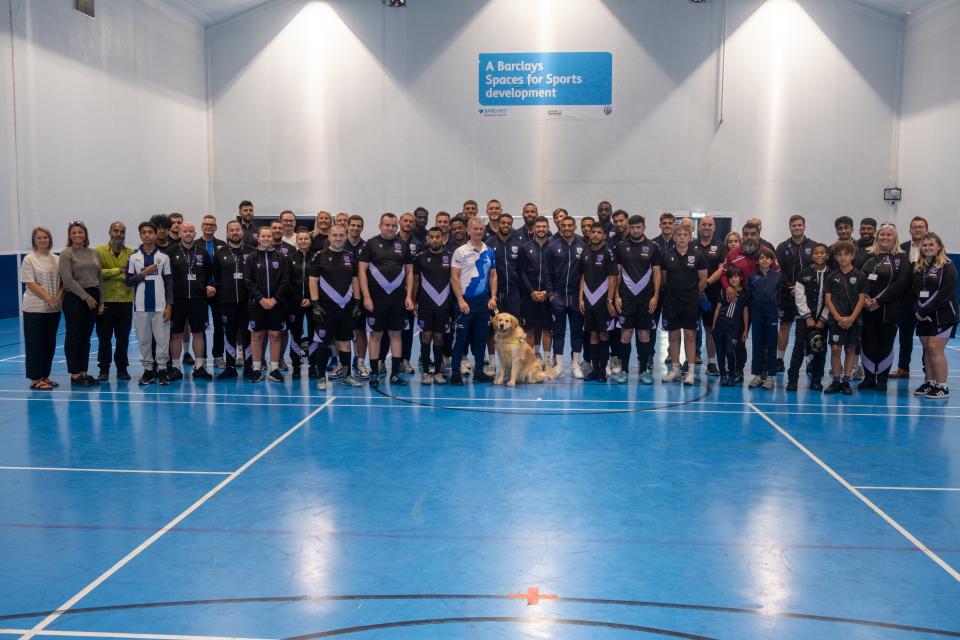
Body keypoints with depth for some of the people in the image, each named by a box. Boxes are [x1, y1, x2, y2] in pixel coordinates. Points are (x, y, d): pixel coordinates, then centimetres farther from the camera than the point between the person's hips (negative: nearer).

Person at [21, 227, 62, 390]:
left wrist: (58, 298, -9)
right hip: (35, 308, -5)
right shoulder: (29, 259, -4)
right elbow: (31, 284, -10)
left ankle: (45, 376, 18)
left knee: (50, 343, 9)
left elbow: (63, 282, 9)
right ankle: (35, 379, 4)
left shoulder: (57, 260, 8)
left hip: (53, 308, 5)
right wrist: (48, 299, -17)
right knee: (36, 344, -1)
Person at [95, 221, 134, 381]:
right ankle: (104, 370, 15)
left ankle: (122, 369, 18)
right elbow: (98, 272, -12)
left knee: (123, 338, 7)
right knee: (104, 338, 6)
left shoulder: (131, 253, 5)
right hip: (105, 301, -1)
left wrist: (109, 275, -12)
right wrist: (119, 270, -12)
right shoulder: (100, 251, 2)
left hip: (125, 301, 1)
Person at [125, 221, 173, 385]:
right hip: (141, 306, 1)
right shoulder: (133, 257, 6)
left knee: (162, 338, -2)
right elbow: (128, 281, 4)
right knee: (144, 339, 5)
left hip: (160, 305, -1)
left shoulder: (164, 257, 4)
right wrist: (143, 274, -12)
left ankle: (162, 369, 7)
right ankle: (148, 370, 14)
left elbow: (169, 283, 4)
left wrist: (169, 305, -2)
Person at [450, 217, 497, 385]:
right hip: (466, 301, -4)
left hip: (484, 300, 4)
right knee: (461, 337, -1)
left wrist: (493, 297, 3)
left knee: (481, 337, 9)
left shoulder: (490, 252, 9)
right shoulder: (460, 251, -5)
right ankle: (455, 373, 6)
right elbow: (454, 277, -7)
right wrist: (460, 300, -14)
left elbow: (493, 276, 13)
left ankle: (479, 371, 19)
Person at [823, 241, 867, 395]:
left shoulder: (860, 276, 2)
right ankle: (836, 381, 5)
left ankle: (846, 381, 11)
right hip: (836, 320, 0)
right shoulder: (832, 277, 4)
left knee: (850, 350, 5)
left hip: (854, 320, 0)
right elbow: (827, 299, 1)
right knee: (835, 349, -5)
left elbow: (861, 299, -1)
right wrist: (838, 318, -10)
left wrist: (851, 318, -11)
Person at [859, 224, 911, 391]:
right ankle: (869, 378, 14)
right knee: (867, 343, 3)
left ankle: (882, 379, 13)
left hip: (889, 309, -3)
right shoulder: (868, 256, 12)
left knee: (885, 344, 2)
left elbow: (902, 282, -9)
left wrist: (879, 301, -15)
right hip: (866, 308, 3)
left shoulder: (901, 258, 2)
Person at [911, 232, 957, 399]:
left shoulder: (947, 267, -7)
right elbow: (914, 292, 10)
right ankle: (930, 383, 15)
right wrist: (917, 311, -6)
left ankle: (942, 387, -4)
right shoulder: (918, 267, 12)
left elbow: (945, 294, -16)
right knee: (927, 349, 7)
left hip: (942, 315, -6)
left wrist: (924, 311, -17)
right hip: (923, 316, 6)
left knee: (935, 348, -11)